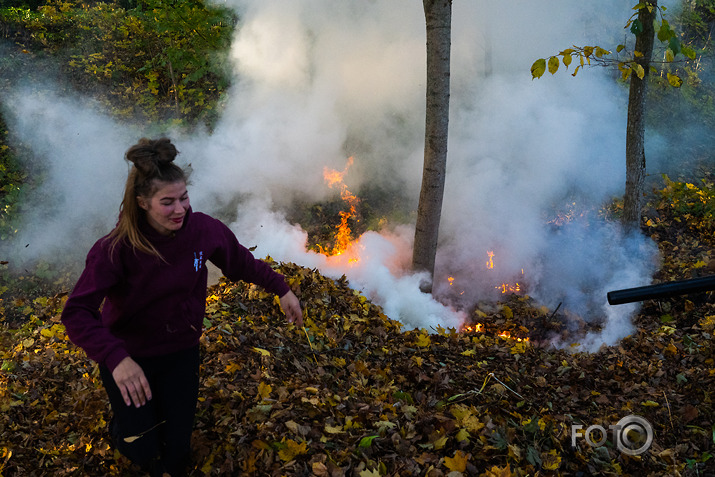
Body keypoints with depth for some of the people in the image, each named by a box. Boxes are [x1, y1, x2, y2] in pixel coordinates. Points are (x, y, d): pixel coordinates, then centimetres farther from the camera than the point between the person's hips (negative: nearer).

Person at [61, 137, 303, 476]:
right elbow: (77, 312, -30)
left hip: (180, 351, 3)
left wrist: (282, 289, 0)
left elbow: (241, 261, 1)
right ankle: (121, 426, 41)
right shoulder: (116, 249, -27)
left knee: (177, 446, 8)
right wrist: (116, 358, -45)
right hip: (129, 356, -3)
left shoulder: (202, 229, -17)